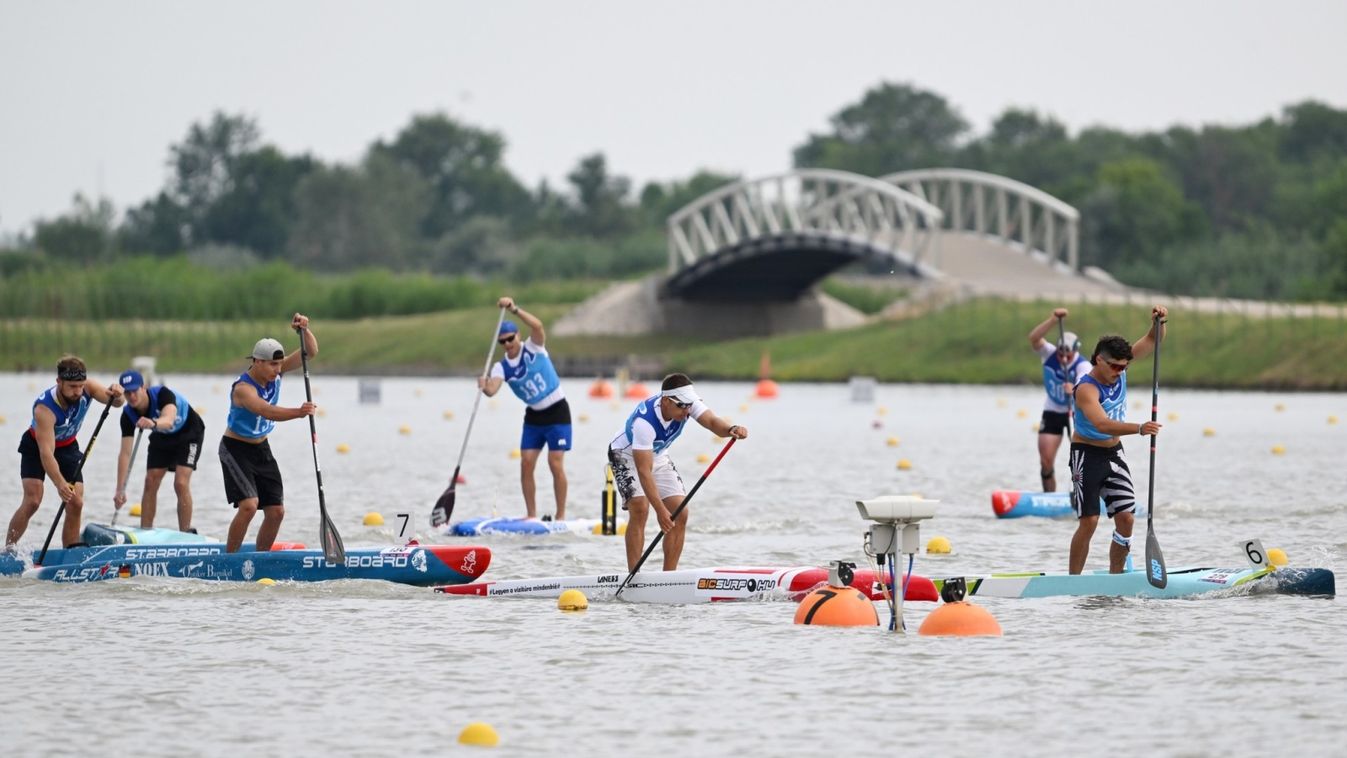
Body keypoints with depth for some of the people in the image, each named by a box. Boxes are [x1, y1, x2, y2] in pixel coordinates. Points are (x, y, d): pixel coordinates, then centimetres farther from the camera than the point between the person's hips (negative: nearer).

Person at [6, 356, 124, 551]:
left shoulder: (87, 388, -23)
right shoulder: (44, 408, -37)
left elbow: (115, 402, -23)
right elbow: (46, 452, -43)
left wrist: (115, 395, -49)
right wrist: (60, 484, -56)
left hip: (68, 447, 5)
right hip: (36, 447, -5)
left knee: (75, 504, -8)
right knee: (32, 500, -20)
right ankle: (7, 550, -13)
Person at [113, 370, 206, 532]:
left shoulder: (162, 394, -37)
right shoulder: (128, 414, -23)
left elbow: (168, 420, -58)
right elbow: (125, 453, -25)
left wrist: (153, 423, -82)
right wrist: (120, 490, -32)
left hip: (188, 432, -5)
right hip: (162, 437, 5)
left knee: (181, 483, -19)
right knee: (150, 482, -5)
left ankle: (185, 533, -12)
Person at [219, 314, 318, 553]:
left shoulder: (275, 372, -6)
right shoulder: (243, 388, -27)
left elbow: (311, 352, -6)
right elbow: (268, 411, -45)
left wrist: (304, 330, -26)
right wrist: (297, 412, -61)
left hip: (261, 449, 7)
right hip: (235, 450, -7)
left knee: (276, 511, 1)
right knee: (249, 506, -24)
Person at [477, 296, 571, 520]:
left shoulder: (533, 348, -10)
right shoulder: (502, 367, -3)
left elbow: (537, 325, -30)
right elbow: (492, 388, -22)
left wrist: (515, 309, -41)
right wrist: (485, 387, -46)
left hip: (557, 412, -5)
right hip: (533, 416, 5)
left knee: (555, 464, -9)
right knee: (526, 463, -4)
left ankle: (561, 515, -3)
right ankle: (531, 515, 5)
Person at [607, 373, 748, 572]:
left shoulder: (687, 403, -21)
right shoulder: (644, 421, -39)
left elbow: (712, 422, -34)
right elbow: (643, 471, -40)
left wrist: (731, 429, -59)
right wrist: (660, 509, -46)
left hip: (658, 456, 7)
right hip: (627, 456, -7)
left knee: (680, 514, -6)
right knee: (640, 508, -26)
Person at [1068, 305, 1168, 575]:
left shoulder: (1118, 368, -3)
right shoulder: (1087, 389, -25)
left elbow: (1152, 341, 2)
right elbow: (1102, 424, -41)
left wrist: (1159, 322, -20)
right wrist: (1139, 429, -52)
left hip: (1114, 454, 7)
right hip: (1087, 455, -7)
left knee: (1126, 518, -3)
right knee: (1089, 522, -11)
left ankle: (1115, 576, 5)